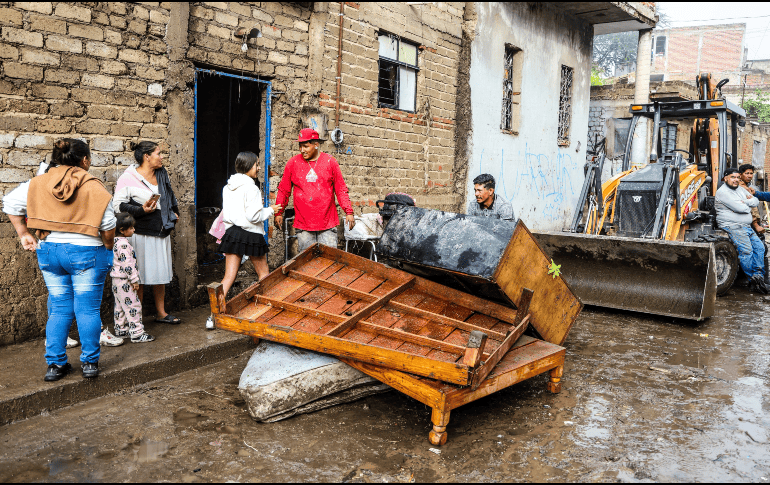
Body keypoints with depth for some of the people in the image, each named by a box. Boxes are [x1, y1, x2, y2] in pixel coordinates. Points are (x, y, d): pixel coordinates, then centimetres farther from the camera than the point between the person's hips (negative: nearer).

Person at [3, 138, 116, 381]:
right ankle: (89, 362, 12)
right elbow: (108, 225, -11)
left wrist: (24, 234, 14)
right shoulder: (94, 187, -9)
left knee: (58, 308, 13)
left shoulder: (39, 183, 5)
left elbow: (10, 202, 10)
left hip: (48, 251, 4)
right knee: (87, 309, 5)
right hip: (85, 252, -4)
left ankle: (55, 364, 16)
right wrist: (108, 249, 4)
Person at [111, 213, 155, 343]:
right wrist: (134, 280, -18)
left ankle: (121, 330, 27)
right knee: (133, 305, -8)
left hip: (117, 280, 11)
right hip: (124, 281, -11)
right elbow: (127, 263, -23)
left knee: (120, 306, 18)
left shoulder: (115, 242, 12)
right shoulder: (123, 244, -20)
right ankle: (137, 333, -7)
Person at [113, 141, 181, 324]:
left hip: (162, 233, 7)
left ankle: (161, 313, 25)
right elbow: (118, 205, -11)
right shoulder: (128, 178, -10)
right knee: (139, 278, -1)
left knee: (161, 274, 13)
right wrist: (141, 210, -21)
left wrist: (173, 213, 16)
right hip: (141, 235, -7)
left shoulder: (162, 175, 12)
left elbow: (169, 197, 28)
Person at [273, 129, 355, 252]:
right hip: (303, 224, 1)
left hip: (328, 224, 0)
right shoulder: (293, 163, 5)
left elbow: (341, 189, 6)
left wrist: (349, 212, -1)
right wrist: (278, 213, 9)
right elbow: (283, 190, 11)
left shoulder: (330, 162, 3)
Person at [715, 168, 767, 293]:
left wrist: (745, 202, -6)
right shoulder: (723, 192, -11)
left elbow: (756, 201, 15)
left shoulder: (741, 189, 19)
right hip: (732, 226, -9)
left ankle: (758, 275, -2)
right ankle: (753, 279, -8)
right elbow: (739, 208, -19)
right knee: (746, 250, -16)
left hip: (747, 227, 9)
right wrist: (748, 206, 3)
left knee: (759, 247, -2)